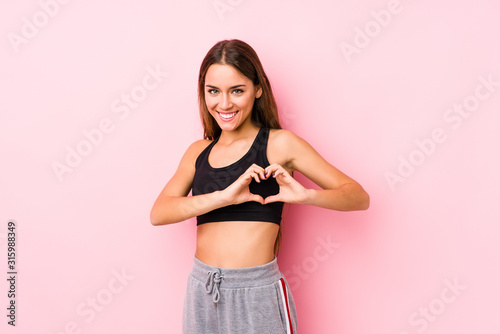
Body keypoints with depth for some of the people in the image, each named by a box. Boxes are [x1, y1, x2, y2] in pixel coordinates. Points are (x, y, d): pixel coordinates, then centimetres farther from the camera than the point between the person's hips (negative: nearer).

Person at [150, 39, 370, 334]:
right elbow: (158, 213, -6)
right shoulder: (198, 152, 8)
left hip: (257, 295, -4)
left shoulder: (279, 143, -4)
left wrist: (305, 195, -26)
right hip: (202, 292, 4)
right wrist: (223, 197, -21)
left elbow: (359, 197, -7)